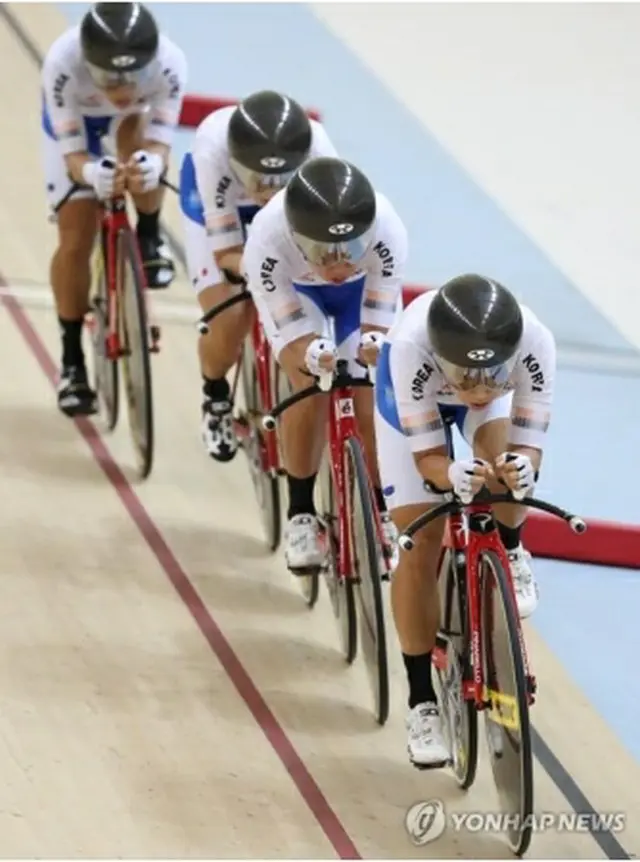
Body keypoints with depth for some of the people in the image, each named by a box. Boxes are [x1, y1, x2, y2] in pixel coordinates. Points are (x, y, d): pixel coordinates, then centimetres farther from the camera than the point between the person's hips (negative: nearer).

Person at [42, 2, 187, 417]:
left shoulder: (169, 63, -40)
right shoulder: (62, 64, -42)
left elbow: (159, 142, -35)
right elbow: (72, 152, -36)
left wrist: (152, 164, -59)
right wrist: (91, 174, -59)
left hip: (134, 122, 0)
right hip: (75, 122, 0)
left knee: (137, 146, -35)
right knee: (75, 241, -8)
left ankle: (150, 239, -5)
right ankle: (72, 361, 8)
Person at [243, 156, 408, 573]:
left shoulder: (387, 232, -41)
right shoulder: (267, 242, -42)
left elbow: (378, 319, -30)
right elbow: (289, 338, -34)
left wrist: (375, 344, -53)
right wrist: (311, 355, -57)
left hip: (363, 288, 1)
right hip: (298, 289, -1)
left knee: (367, 403, -10)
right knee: (310, 387, -22)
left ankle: (380, 517, 10)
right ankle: (301, 516, -5)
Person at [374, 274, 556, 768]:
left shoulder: (535, 343, -41)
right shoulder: (411, 345, -44)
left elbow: (529, 444, -33)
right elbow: (427, 456, -36)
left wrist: (522, 469, -56)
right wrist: (453, 475, -58)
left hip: (496, 394, 2)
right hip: (416, 394, -2)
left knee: (508, 461, -29)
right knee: (421, 548, -9)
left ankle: (510, 551, 7)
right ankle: (422, 702, 3)